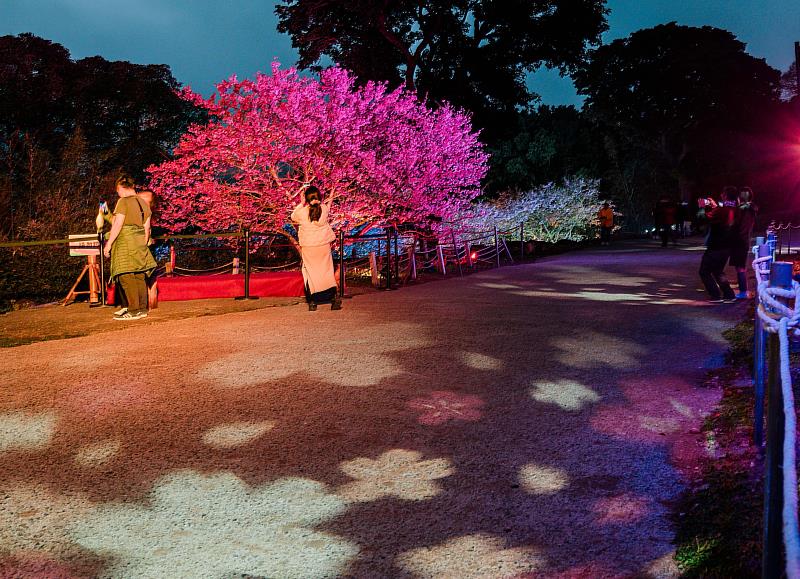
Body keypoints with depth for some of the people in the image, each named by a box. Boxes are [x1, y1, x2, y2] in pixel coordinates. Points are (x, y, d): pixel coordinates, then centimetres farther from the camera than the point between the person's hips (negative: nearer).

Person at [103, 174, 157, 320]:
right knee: (139, 276, 10)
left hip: (125, 242, -8)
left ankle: (134, 311, -11)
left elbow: (117, 225, -15)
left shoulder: (123, 202, -9)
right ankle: (142, 309, 12)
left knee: (126, 276, -8)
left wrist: (109, 243, -11)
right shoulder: (143, 203, 14)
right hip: (139, 242, 8)